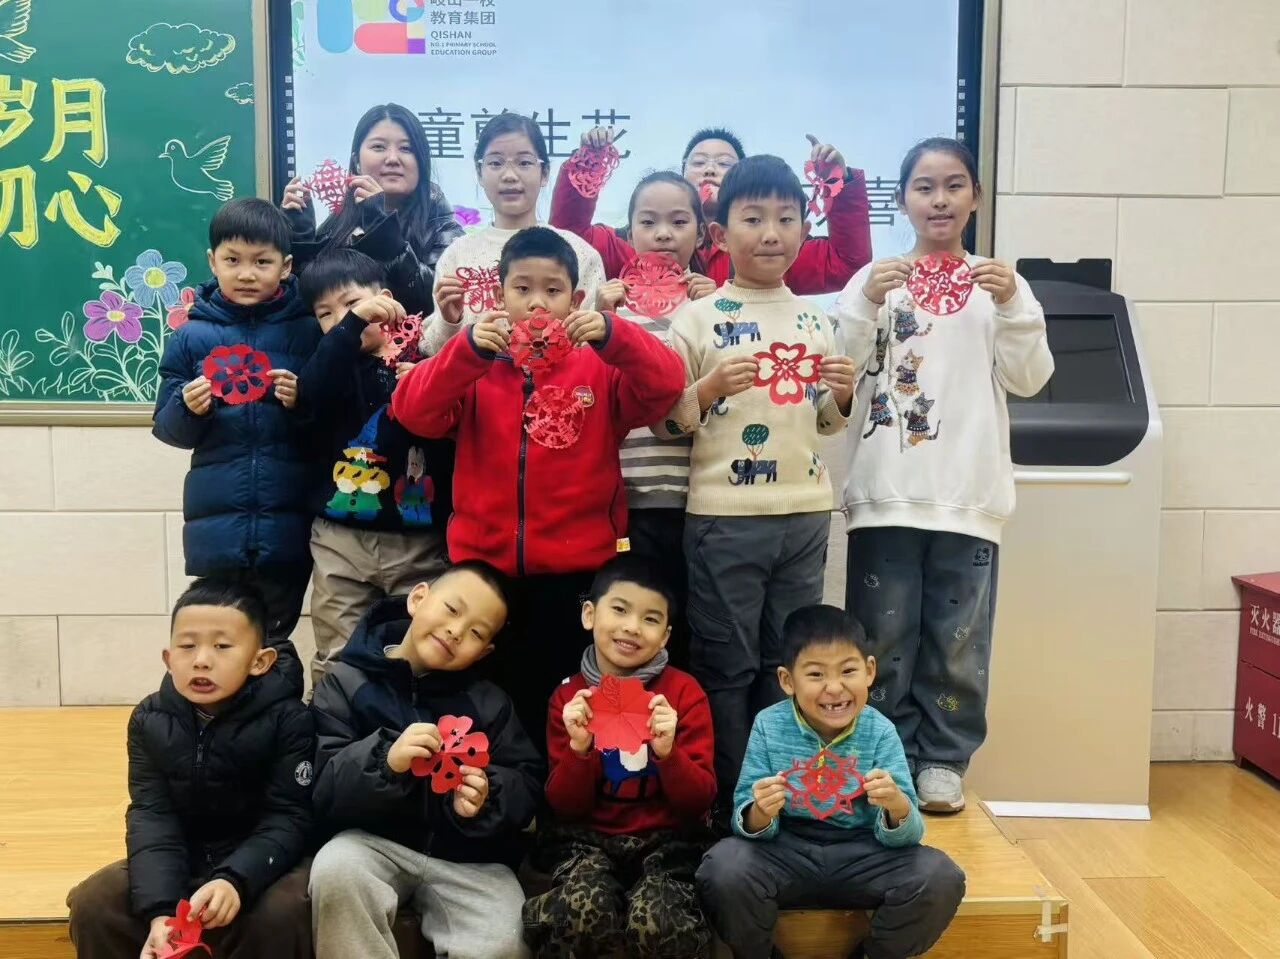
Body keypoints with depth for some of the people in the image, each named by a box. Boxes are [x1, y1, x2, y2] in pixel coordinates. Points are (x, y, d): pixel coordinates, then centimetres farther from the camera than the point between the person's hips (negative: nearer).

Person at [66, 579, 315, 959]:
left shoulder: (288, 720, -16)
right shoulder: (150, 720, -4)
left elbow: (288, 818, -19)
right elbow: (151, 816, -12)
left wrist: (235, 880, -38)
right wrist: (160, 909, -28)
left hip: (262, 860, -4)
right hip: (181, 862, 4)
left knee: (280, 913, -33)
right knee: (92, 904, -14)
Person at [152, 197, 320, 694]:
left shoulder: (307, 331, 0)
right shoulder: (192, 336, 4)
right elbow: (167, 429, 7)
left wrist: (304, 403, -17)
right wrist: (188, 407, -13)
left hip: (287, 522, -1)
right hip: (216, 522, 1)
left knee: (274, 646, 8)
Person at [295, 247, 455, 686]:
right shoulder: (331, 362, 5)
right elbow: (310, 395, -18)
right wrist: (353, 324, -27)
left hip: (419, 540, -1)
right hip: (341, 538, 1)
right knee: (337, 661, 8)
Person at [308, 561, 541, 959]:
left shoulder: (489, 702, 8)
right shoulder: (347, 682, 0)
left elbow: (527, 786, 5)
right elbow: (323, 790, -8)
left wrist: (489, 800, -18)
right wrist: (385, 761, -27)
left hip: (467, 854, 1)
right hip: (377, 841, -1)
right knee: (334, 867, -33)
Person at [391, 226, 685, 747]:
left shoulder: (600, 368, 4)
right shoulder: (473, 365, 6)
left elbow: (665, 386, -11)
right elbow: (413, 412, -9)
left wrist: (612, 335, -25)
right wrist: (468, 347, -23)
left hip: (576, 571, -1)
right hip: (484, 567, 1)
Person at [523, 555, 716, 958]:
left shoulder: (685, 693, -3)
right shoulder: (568, 697, 2)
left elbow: (700, 801, -6)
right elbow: (565, 808, 0)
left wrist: (668, 752, -24)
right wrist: (579, 748, -18)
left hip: (666, 841, 0)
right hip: (588, 838, 0)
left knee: (656, 925, -29)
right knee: (584, 915, -31)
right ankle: (552, 912, 0)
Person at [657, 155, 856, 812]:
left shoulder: (815, 321, 10)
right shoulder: (697, 320, -3)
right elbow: (662, 419, -4)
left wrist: (844, 394, -1)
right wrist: (711, 387, -20)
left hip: (805, 513, 4)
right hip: (724, 517, -4)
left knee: (790, 664, 14)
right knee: (727, 666, 5)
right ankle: (727, 800, 19)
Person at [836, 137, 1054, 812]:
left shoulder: (1000, 281, 9)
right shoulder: (874, 278, 6)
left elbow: (1029, 380, 2)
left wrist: (1013, 306, -12)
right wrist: (867, 305, -16)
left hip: (968, 494, 1)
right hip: (886, 490, -1)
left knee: (957, 638, 7)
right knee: (883, 634, 4)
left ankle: (942, 760, 20)